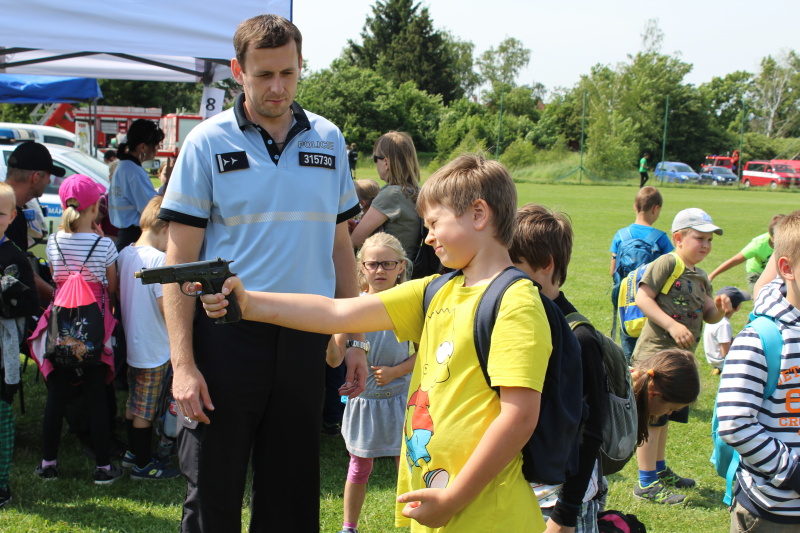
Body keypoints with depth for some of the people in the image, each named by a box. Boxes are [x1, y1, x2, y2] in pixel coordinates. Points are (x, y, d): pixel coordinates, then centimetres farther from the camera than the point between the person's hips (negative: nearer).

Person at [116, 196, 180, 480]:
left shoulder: (124, 253, 2)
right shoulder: (159, 259, -22)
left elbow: (117, 295, 11)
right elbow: (167, 308, -24)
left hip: (130, 343, 8)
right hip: (154, 348, -8)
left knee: (134, 403, 21)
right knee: (145, 411, 4)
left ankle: (132, 453, 33)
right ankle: (143, 465, 15)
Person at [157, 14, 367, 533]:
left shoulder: (328, 140, 8)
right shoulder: (208, 143, -3)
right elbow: (180, 262, -5)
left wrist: (356, 340, 9)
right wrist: (183, 363, -12)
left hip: (304, 339, 3)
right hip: (228, 336, -3)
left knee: (294, 490, 13)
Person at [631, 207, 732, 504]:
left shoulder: (701, 276, 13)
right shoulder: (666, 264, -13)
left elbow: (708, 316, 16)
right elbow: (642, 298, -21)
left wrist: (720, 308, -7)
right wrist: (672, 326, -26)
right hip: (655, 353, -9)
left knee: (663, 417, 21)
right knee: (651, 418, -3)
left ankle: (659, 469, 35)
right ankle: (646, 483, 4)